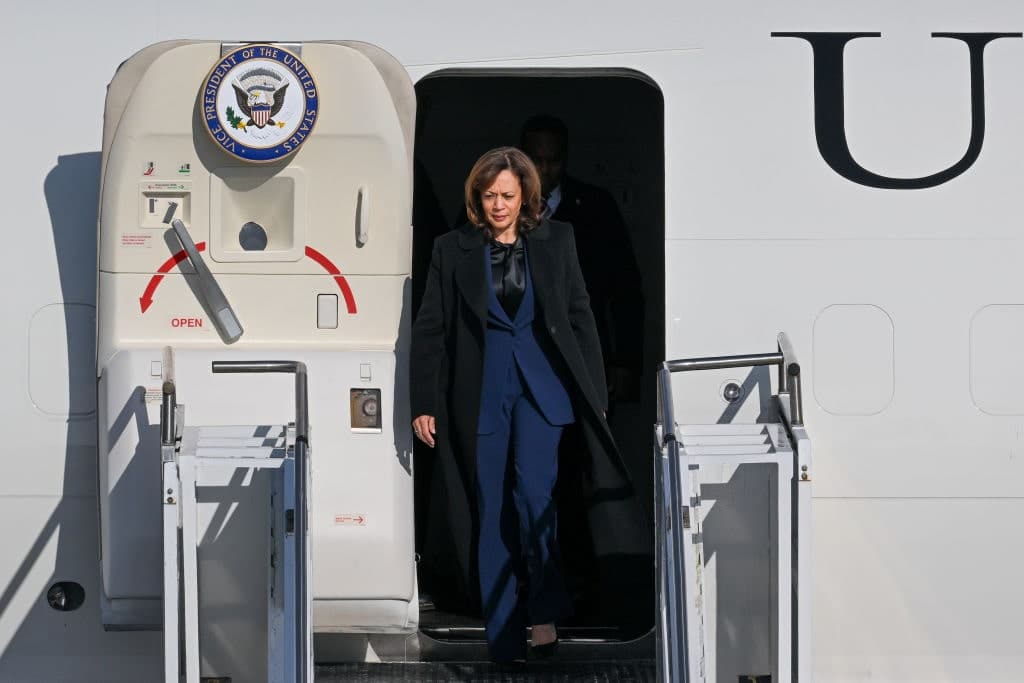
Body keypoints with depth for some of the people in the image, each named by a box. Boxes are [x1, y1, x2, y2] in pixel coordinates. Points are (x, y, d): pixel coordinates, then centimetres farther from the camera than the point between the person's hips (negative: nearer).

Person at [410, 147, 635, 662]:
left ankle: (544, 611, -1)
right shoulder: (453, 250, 4)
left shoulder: (555, 242, 6)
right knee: (490, 509, 2)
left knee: (533, 491, -16)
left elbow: (580, 319, 10)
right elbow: (429, 330, 5)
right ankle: (502, 636, 8)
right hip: (481, 393, 1)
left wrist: (594, 395, 7)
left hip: (542, 386, 0)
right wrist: (423, 404, 1)